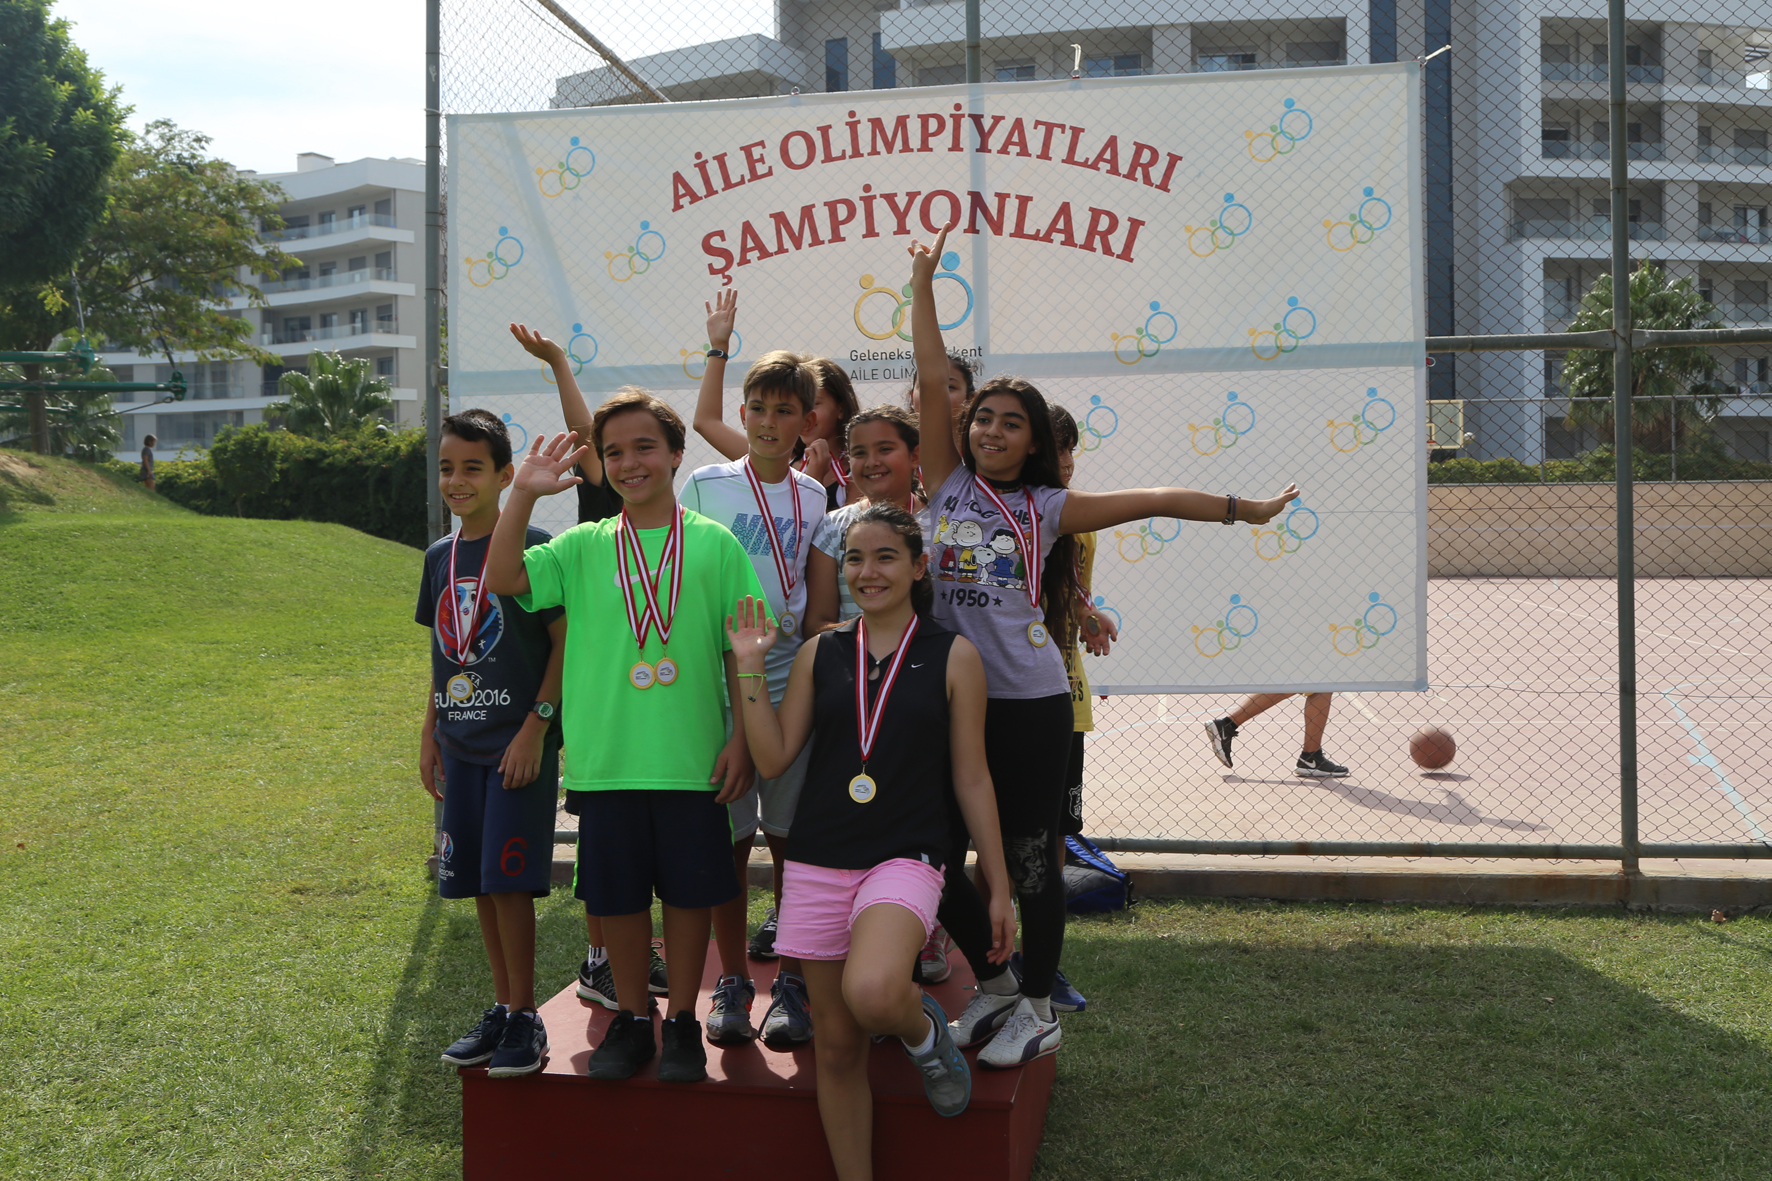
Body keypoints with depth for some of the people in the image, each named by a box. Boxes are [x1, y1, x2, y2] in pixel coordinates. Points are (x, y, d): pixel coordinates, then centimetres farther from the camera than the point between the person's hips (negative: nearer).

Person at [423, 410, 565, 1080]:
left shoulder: (532, 545, -9)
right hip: (461, 744, 6)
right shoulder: (440, 557, 10)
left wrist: (536, 727, -14)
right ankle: (502, 1008, 23)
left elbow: (563, 642, -9)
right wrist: (429, 735, 15)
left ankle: (525, 1019, 5)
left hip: (519, 743, -6)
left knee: (508, 880, -7)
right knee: (477, 882, 10)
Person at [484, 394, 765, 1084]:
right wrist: (524, 494, -15)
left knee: (689, 890, 7)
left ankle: (681, 1021, 24)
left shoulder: (714, 544, 1)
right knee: (617, 893, 10)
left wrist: (743, 738, -3)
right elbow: (502, 579, -7)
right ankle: (630, 1019, 27)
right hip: (607, 759, 2)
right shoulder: (583, 549, 5)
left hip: (692, 759, -1)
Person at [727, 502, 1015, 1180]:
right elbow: (773, 758, 4)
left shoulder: (952, 656, 1)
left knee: (872, 994, -31)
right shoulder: (819, 654, 8)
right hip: (819, 862, 3)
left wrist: (999, 888, 2)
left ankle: (923, 1029, 5)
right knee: (837, 1047, 6)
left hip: (906, 856, -3)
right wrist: (750, 668, -2)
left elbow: (971, 780, 3)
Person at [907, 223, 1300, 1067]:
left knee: (1029, 857, 4)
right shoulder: (947, 487, 6)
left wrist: (1247, 510, 8)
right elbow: (933, 384, 2)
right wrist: (922, 286, 2)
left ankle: (1036, 1007, 22)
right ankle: (994, 985, 30)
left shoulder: (1048, 509, 4)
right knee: (935, 855, 6)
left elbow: (1153, 501, 6)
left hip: (1029, 702, -2)